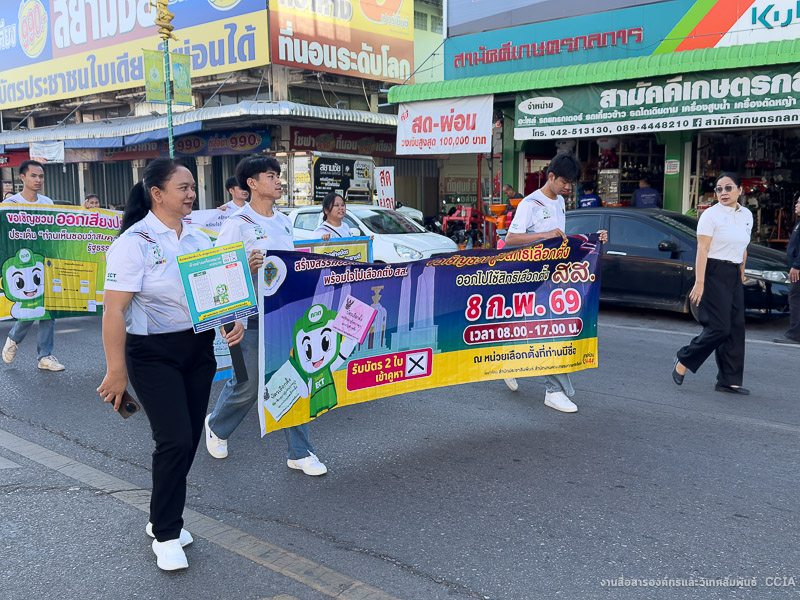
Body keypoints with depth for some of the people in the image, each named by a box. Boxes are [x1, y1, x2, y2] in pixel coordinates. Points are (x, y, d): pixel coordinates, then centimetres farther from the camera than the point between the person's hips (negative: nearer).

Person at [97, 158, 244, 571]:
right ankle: (165, 535, 10)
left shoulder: (199, 239, 8)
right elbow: (114, 310, -16)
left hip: (199, 349, 7)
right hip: (153, 354, -6)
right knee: (174, 441, -9)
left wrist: (233, 321, -4)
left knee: (188, 440, 11)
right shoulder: (134, 242, -13)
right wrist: (116, 371, -18)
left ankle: (164, 518, 31)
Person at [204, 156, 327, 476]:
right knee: (248, 385, 7)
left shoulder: (284, 221, 12)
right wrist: (246, 268, -30)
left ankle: (299, 453, 16)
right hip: (252, 316, -6)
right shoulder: (237, 224, -10)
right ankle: (216, 426, 38)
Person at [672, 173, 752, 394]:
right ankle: (683, 360, 10)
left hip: (734, 276, 7)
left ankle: (729, 380, 12)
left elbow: (742, 249, 20)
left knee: (736, 328, 5)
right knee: (719, 327, -10)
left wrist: (741, 276, 18)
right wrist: (699, 283, -20)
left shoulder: (747, 215, 12)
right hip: (714, 274, -7)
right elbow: (702, 250, -14)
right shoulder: (711, 215, -8)